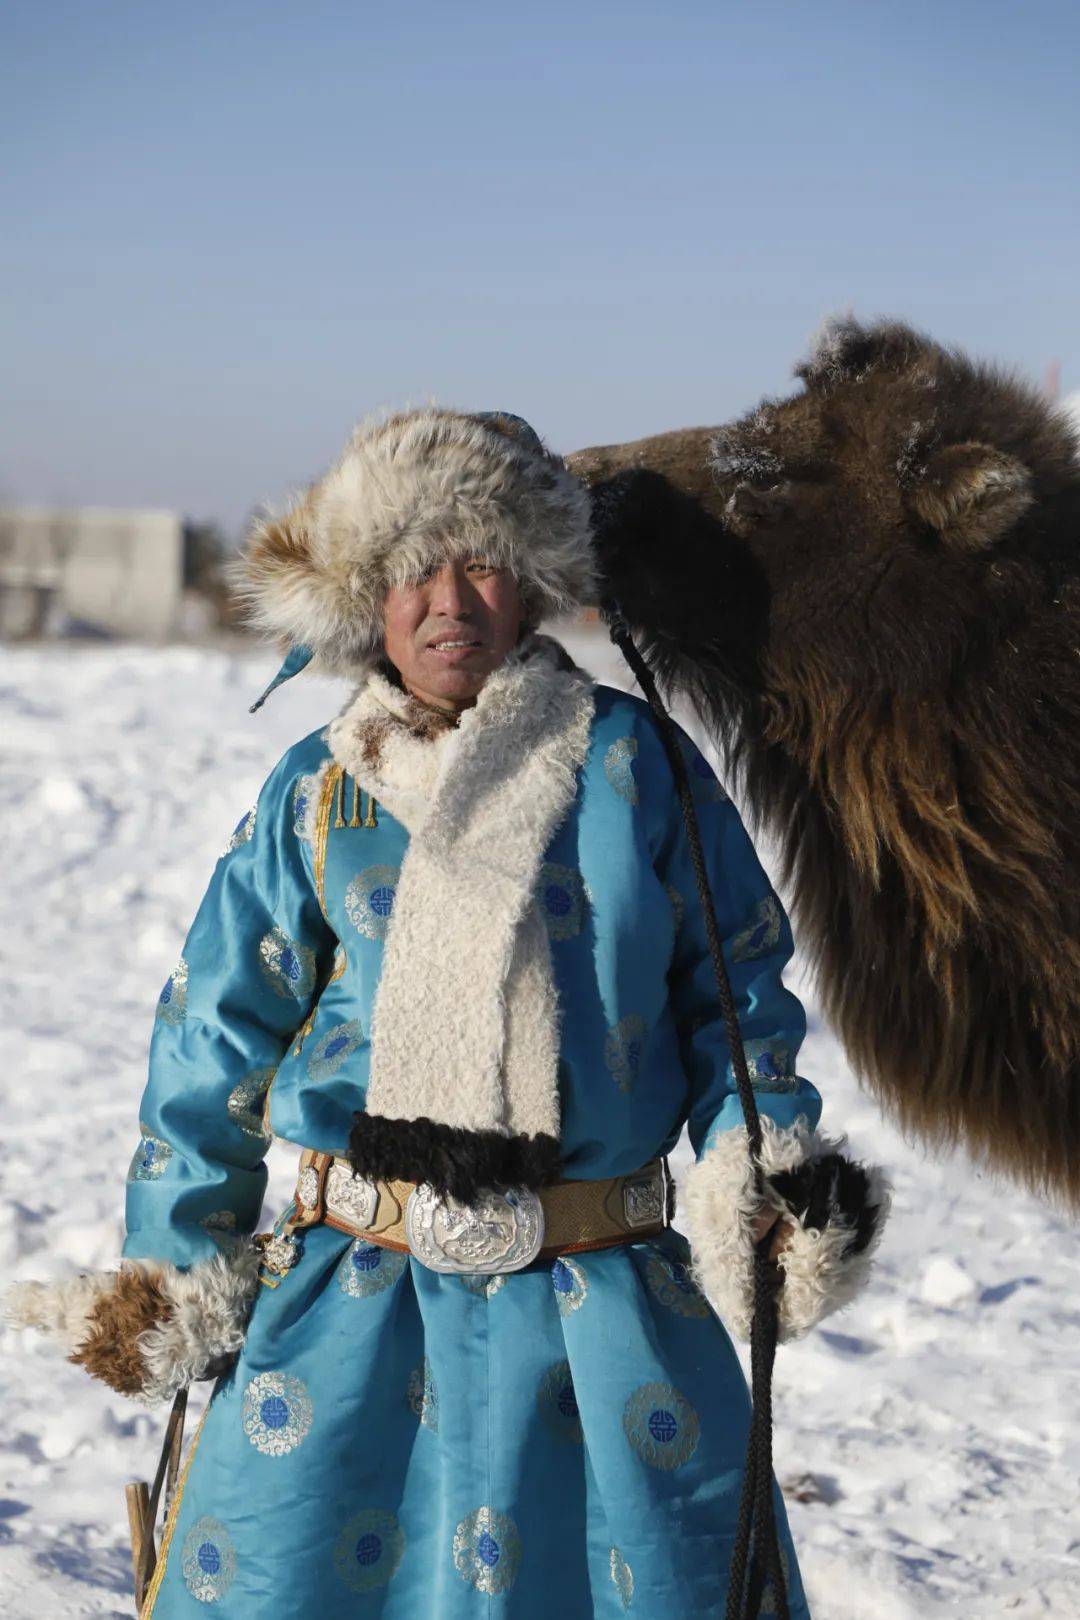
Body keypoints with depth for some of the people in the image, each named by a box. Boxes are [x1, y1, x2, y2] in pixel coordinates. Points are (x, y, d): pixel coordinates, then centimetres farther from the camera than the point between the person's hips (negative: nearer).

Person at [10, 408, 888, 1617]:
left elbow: (730, 982, 8)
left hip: (604, 1306, 0)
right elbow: (217, 1035, 9)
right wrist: (176, 1272, 8)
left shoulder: (633, 763, 2)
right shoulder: (314, 796, 4)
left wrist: (773, 1167, -4)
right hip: (352, 1299, 1)